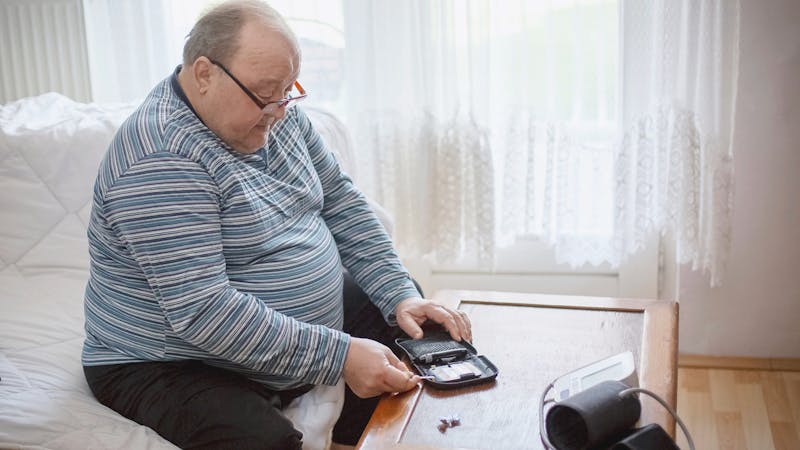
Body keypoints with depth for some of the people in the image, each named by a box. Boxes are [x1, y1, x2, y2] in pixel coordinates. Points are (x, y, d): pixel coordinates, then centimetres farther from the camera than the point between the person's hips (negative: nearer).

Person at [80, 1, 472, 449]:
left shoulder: (274, 111, 1)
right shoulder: (158, 161, -26)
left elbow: (340, 199, 6)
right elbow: (200, 312, -30)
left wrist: (400, 294, -6)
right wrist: (340, 356, -31)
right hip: (174, 368, -8)